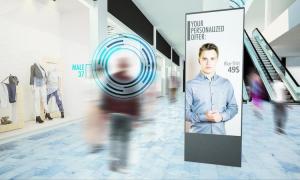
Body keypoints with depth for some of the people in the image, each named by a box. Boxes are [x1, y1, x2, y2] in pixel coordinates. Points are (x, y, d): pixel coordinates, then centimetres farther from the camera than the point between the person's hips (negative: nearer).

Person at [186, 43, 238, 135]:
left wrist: (222, 116, -7)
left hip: (220, 132, 3)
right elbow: (185, 111, -6)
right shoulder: (190, 85, -7)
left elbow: (233, 107, 10)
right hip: (198, 133, -2)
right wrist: (204, 117, -17)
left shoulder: (226, 83, 4)